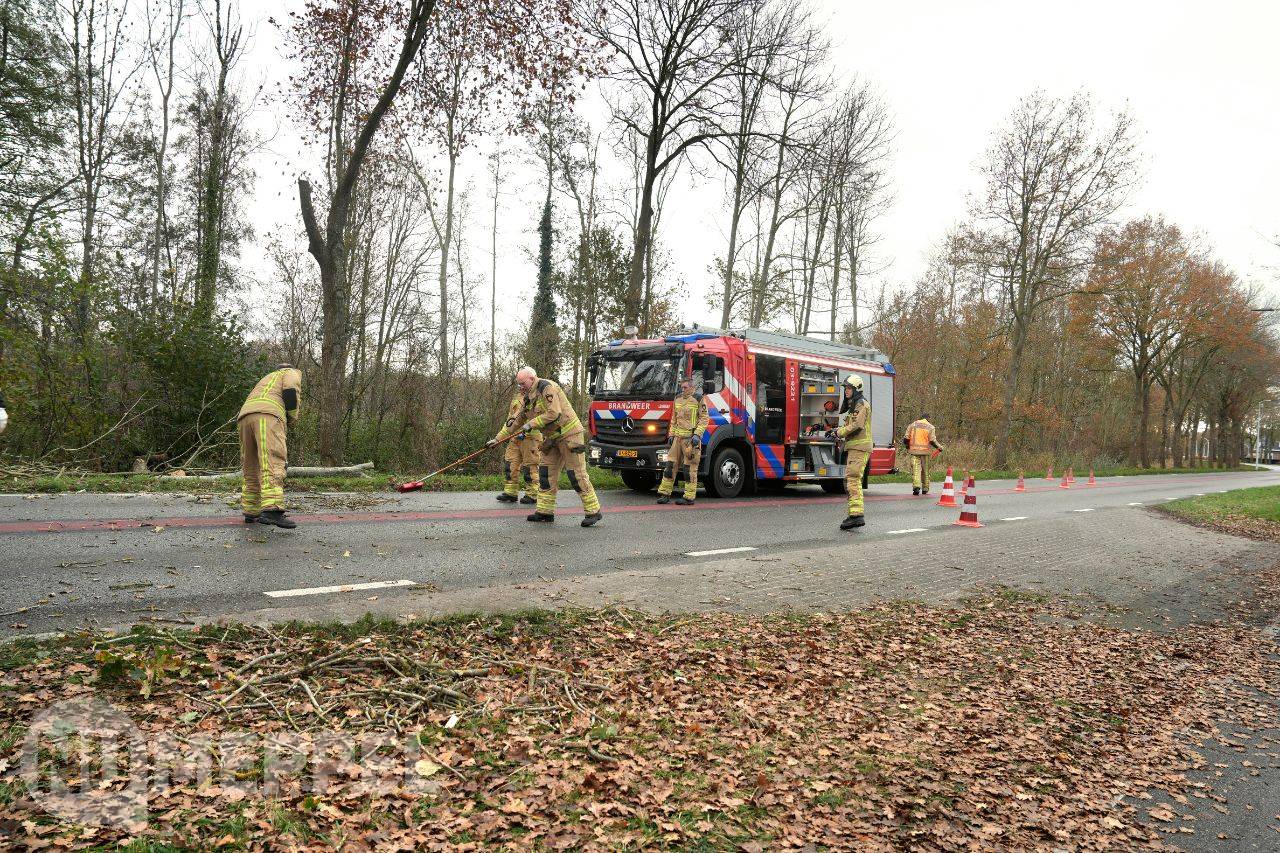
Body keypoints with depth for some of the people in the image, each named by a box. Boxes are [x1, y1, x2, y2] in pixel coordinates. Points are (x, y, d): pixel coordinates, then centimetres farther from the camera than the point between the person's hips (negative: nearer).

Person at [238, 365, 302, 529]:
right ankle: (271, 510, -35)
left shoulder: (266, 379, 43)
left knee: (252, 469, 16)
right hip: (268, 414, -7)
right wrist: (292, 417, 13)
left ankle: (251, 512, 18)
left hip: (245, 414, 7)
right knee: (272, 464, -20)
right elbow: (291, 391, 0)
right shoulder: (292, 373, 24)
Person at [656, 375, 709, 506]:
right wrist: (671, 436, 15)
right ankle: (665, 494, 9)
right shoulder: (677, 399, 15)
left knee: (690, 468, -3)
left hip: (691, 439, -6)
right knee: (670, 465, 4)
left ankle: (689, 497, 1)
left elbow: (704, 419, -7)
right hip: (678, 437, 6)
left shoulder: (698, 399, -4)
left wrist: (697, 435, -16)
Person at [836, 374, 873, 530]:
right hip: (853, 448, 11)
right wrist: (840, 429, 5)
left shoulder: (862, 404, -8)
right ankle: (854, 514, 17)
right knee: (849, 481, 12)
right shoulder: (853, 406, 24)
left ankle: (857, 515, -26)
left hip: (859, 448, -11)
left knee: (853, 479, -19)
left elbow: (857, 426, -19)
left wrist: (840, 432, -8)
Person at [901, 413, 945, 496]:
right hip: (926, 451, 0)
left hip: (914, 451, 0)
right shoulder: (930, 427, 1)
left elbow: (906, 438, 2)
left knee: (915, 469, -4)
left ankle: (916, 486, -24)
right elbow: (932, 441, -7)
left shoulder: (912, 425, 6)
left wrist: (907, 447, 20)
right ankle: (925, 489, 19)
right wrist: (939, 447, 10)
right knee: (925, 471, 12)